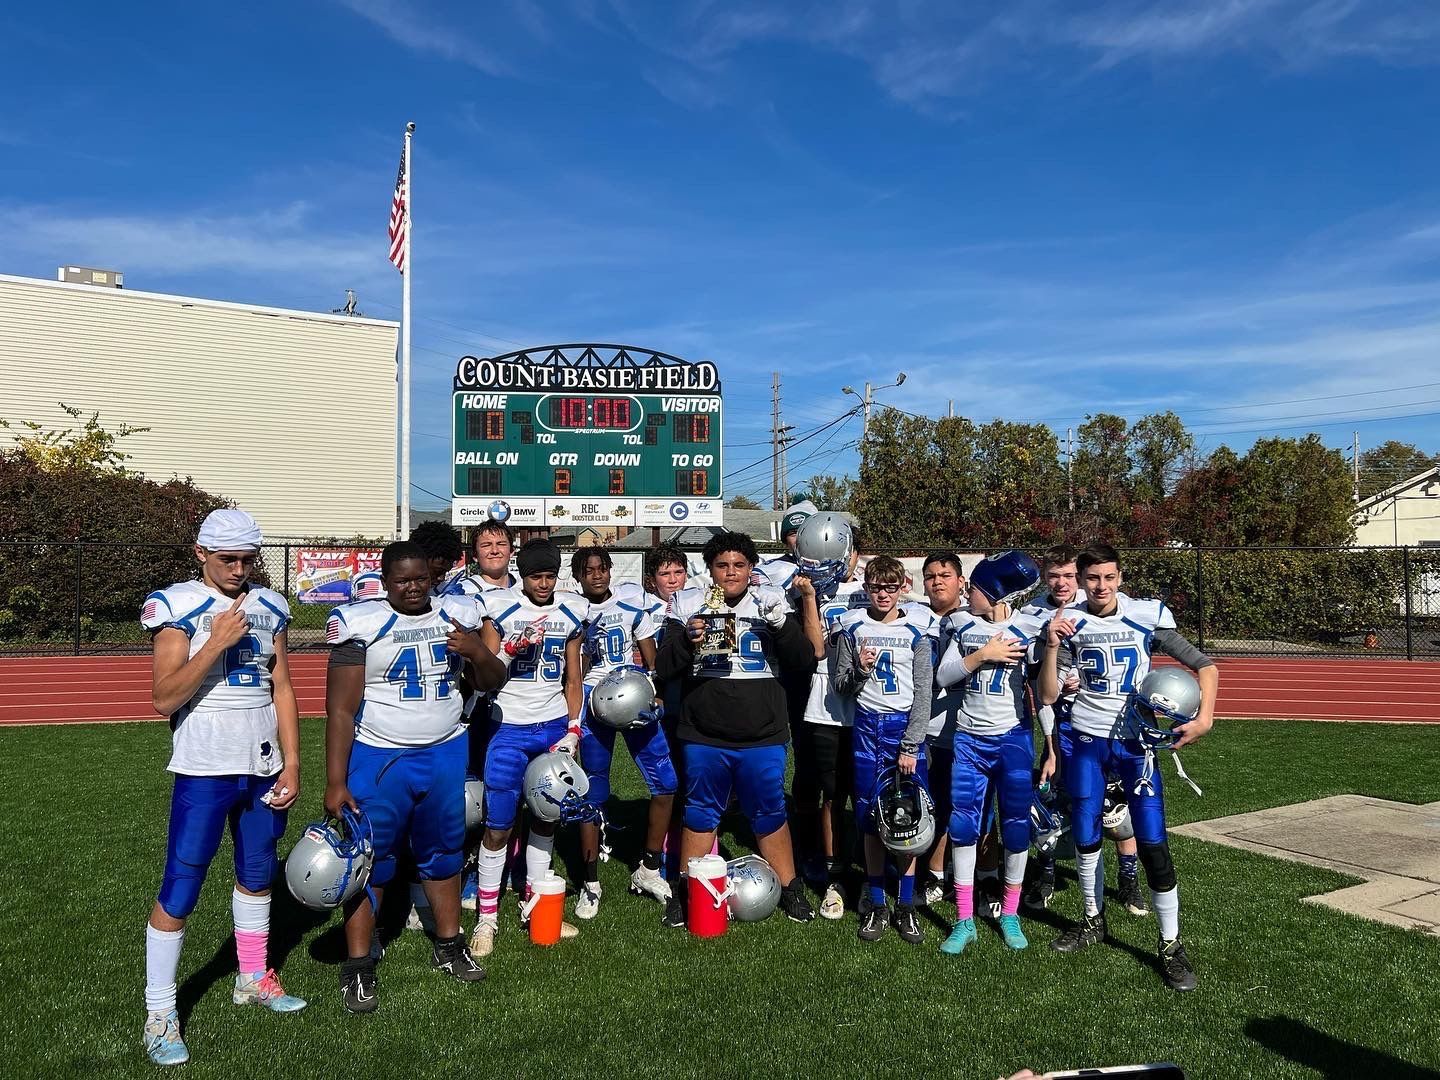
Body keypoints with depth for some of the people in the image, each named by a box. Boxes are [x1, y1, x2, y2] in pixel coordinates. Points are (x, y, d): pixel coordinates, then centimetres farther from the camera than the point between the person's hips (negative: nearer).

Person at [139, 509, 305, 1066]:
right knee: (178, 893, -1)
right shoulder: (178, 608, -9)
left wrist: (291, 764, 4)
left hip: (264, 768, 5)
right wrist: (216, 643, -25)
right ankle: (159, 1017, 13)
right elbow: (165, 699, -15)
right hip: (205, 771, -5)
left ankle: (252, 979, 34)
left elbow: (282, 690, 8)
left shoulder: (269, 608, 6)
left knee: (256, 875, 17)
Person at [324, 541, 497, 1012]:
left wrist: (478, 653, -12)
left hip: (446, 754, 4)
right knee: (370, 862, 0)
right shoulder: (361, 624, -11)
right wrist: (335, 782, -14)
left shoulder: (456, 615, 2)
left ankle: (449, 946, 32)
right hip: (380, 759, -4)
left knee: (443, 853, 16)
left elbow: (492, 680, 10)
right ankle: (357, 968, 14)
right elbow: (341, 710, -10)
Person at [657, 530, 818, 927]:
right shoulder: (688, 605, 1)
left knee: (769, 812, 10)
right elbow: (665, 669, 1)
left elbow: (804, 662, -1)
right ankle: (685, 890, 27)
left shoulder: (772, 603, 1)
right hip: (704, 735, 0)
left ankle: (789, 887, 27)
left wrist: (782, 625, -18)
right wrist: (687, 640, -18)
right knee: (700, 813, 12)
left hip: (762, 736, 0)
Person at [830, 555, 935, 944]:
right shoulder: (853, 628, 4)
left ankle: (906, 906, 11)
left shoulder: (916, 630, 0)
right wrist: (860, 669, -14)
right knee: (871, 817, 4)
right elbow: (840, 686, 7)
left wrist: (910, 746, -7)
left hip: (906, 726, -1)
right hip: (868, 726, 1)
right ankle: (875, 905, 15)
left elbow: (923, 691, -2)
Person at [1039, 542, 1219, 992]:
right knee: (1085, 837, 11)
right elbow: (1048, 696, -5)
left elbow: (1204, 665, -2)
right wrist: (1052, 646, -18)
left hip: (1135, 740, -2)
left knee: (1153, 842, -6)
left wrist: (1204, 718, -16)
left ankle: (1171, 945, 9)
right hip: (1085, 742, 2)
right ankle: (1093, 921, 33)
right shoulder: (1068, 622, -4)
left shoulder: (1147, 616, -7)